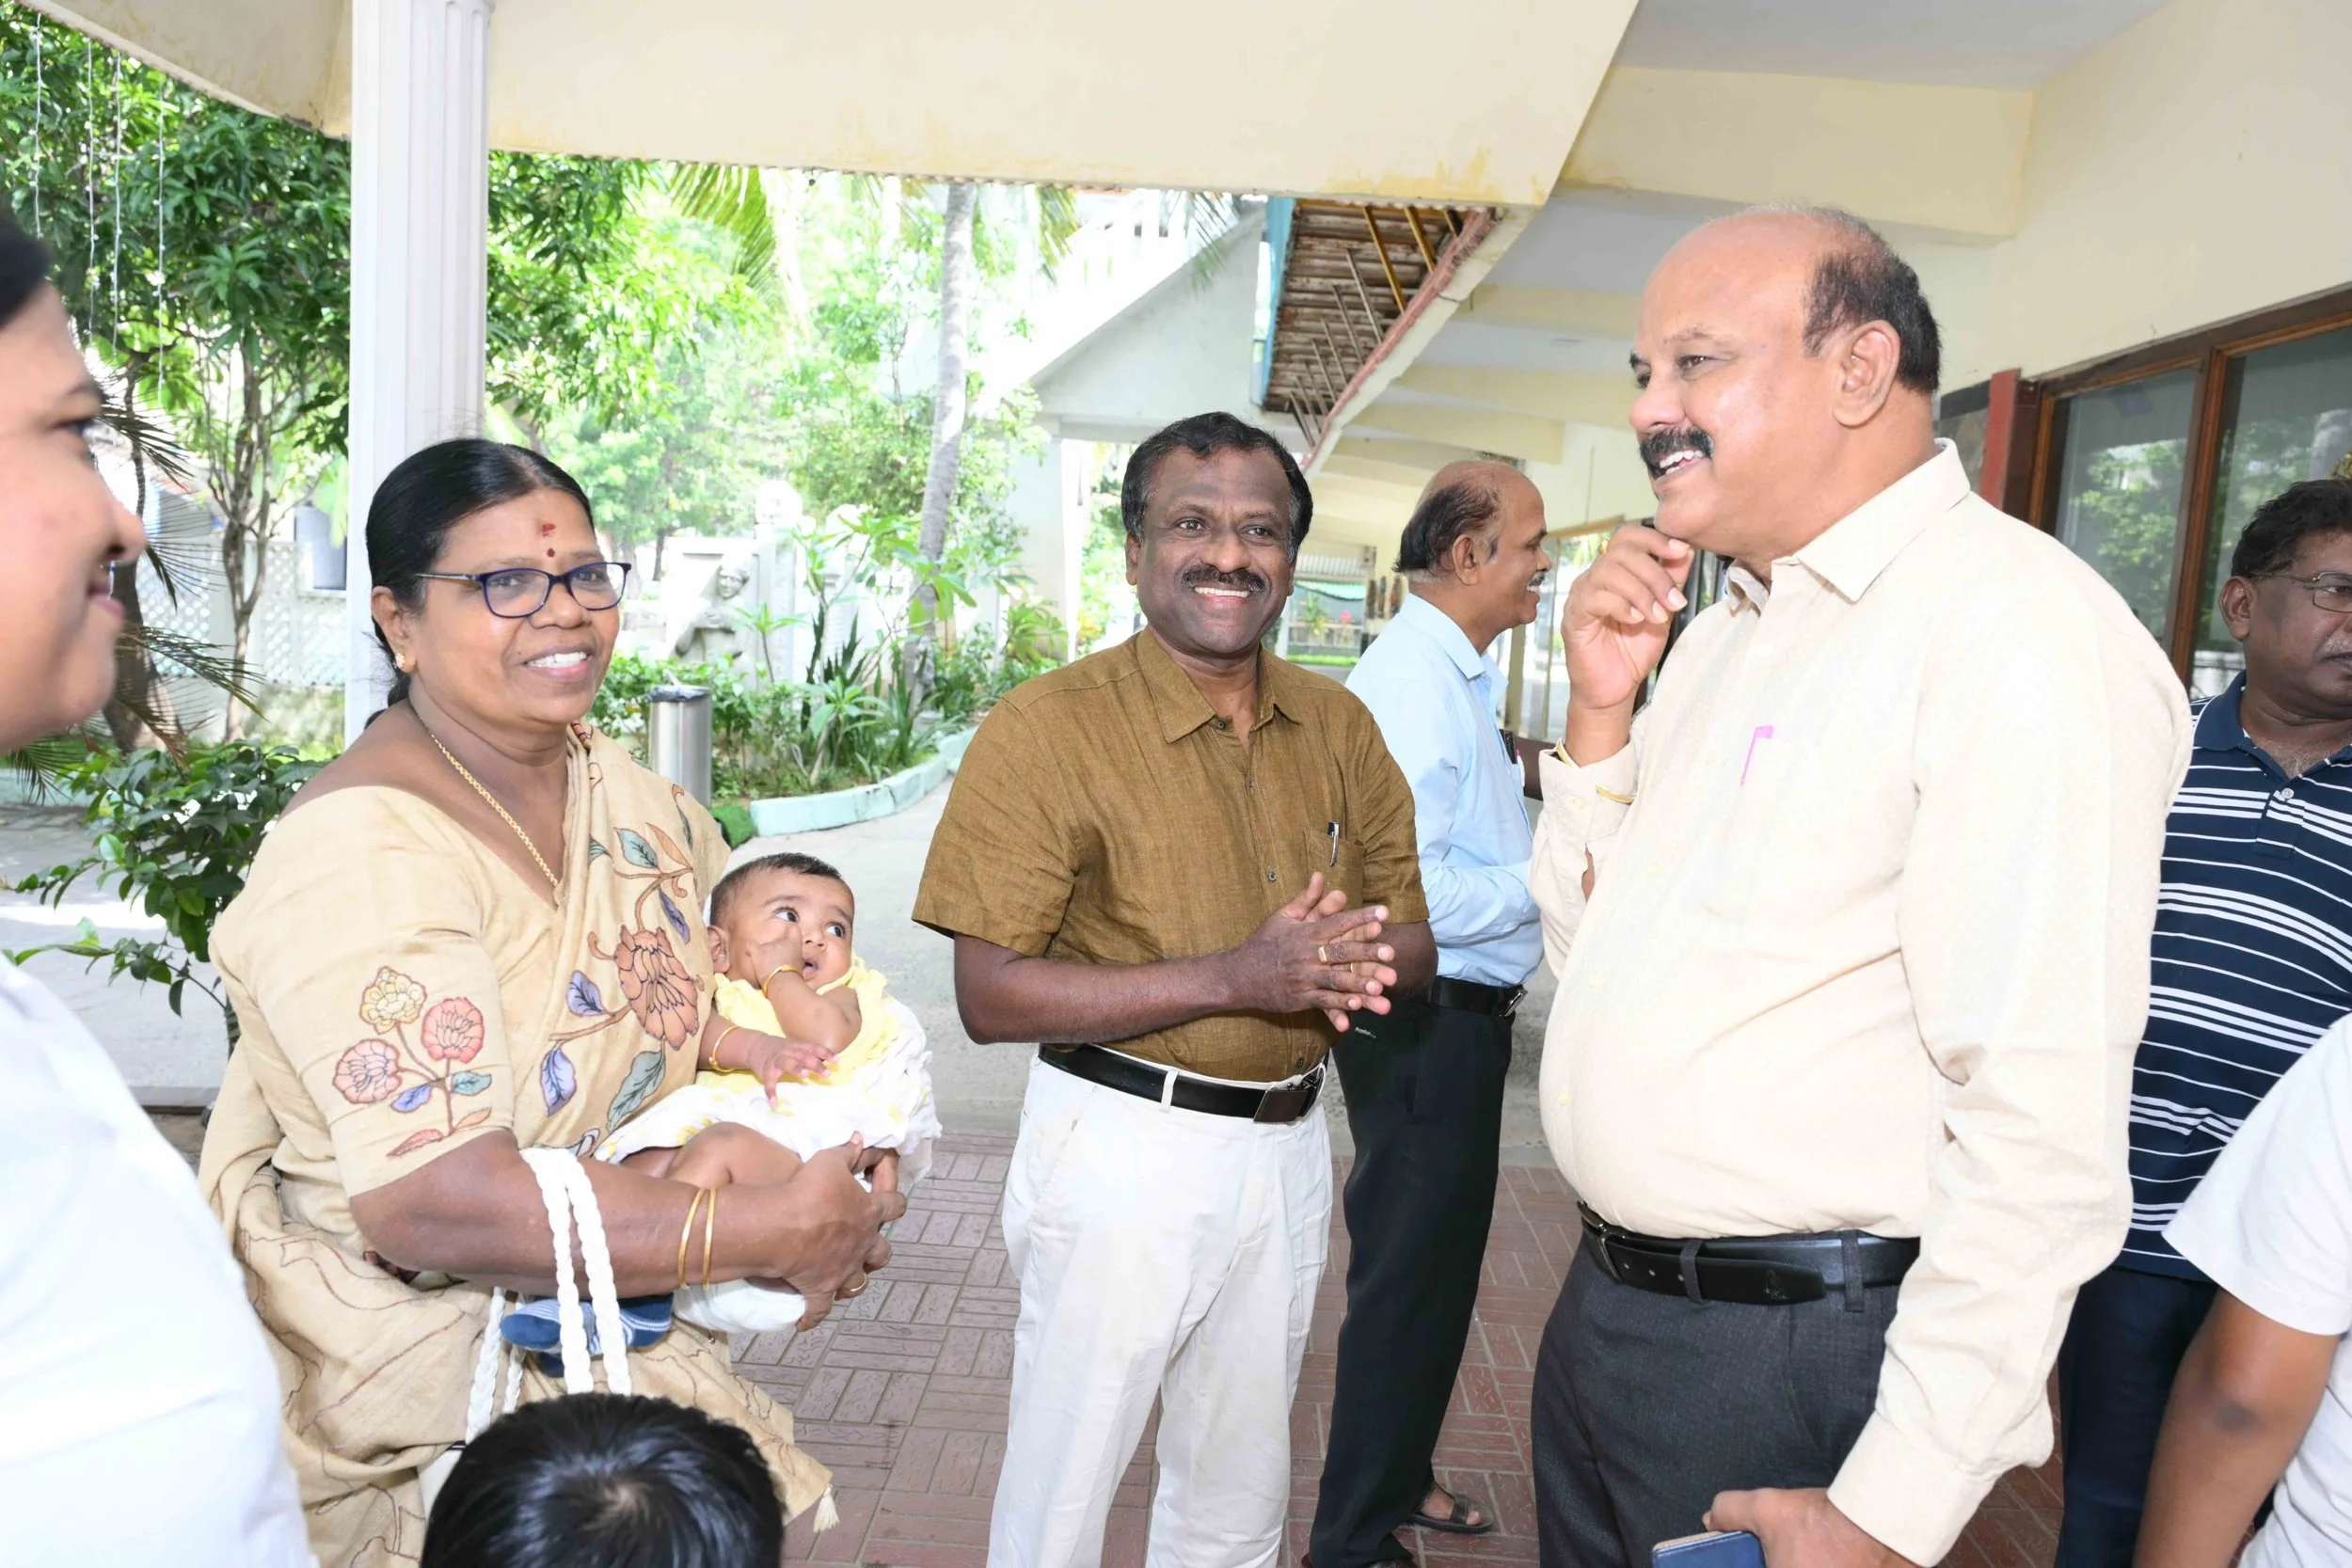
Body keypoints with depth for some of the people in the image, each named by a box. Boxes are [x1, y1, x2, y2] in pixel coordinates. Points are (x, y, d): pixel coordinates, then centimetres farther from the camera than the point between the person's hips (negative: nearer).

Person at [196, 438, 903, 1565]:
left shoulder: (622, 788, 0)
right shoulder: (364, 849, -22)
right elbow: (436, 1206, -28)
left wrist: (837, 1210, -6)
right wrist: (770, 1236, -24)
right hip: (404, 1367, -6)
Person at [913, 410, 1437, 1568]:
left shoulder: (1336, 724, 4)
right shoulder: (1047, 726, -14)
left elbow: (1414, 937, 7)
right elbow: (989, 996, -17)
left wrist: (1356, 969, -18)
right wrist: (1235, 977, -26)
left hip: (1289, 1151, 5)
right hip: (1123, 1151, -5)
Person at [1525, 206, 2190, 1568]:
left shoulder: (2019, 626, -18)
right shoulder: (1725, 631, 10)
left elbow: (2043, 1135, -23)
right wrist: (1600, 712, -1)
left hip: (1791, 1361, -8)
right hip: (1607, 1301, 8)